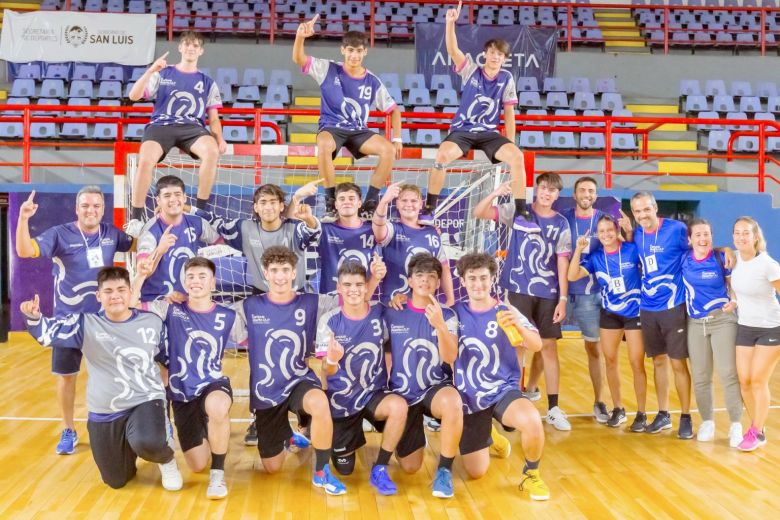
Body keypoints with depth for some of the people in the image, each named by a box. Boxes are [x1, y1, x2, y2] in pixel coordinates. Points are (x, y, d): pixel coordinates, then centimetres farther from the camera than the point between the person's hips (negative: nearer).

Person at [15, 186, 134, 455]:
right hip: (68, 319, -2)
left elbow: (137, 245, 17)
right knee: (66, 376, 7)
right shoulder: (60, 234, -11)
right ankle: (68, 431, 25)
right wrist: (24, 219, -38)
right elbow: (25, 251, -23)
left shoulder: (111, 234, -1)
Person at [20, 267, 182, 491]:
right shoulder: (86, 324, -5)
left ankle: (167, 460, 2)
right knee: (116, 481, 11)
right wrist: (34, 317, -33)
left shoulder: (153, 322, -1)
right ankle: (129, 447, 45)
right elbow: (48, 332, -14)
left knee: (147, 443, -36)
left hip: (146, 401, -2)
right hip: (105, 412, 2)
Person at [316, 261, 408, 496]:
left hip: (374, 393, 0)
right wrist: (331, 360, -35)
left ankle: (379, 469, -14)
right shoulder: (329, 320, -12)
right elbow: (327, 372, -15)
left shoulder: (380, 313, -10)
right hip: (341, 399, 0)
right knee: (344, 468, 9)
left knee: (399, 406, -35)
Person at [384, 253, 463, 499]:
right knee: (410, 467, -1)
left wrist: (439, 325, -36)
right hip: (402, 394, 2)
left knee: (452, 402, -40)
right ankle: (415, 437, 37)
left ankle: (445, 469, -17)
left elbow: (450, 357, -20)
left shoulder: (447, 315, -6)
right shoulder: (392, 314, -4)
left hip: (437, 387, -1)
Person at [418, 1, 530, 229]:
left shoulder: (507, 78, 4)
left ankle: (520, 215, -17)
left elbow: (508, 113, 6)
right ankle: (429, 210, -18)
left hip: (489, 133, 2)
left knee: (517, 156, -25)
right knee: (443, 154, -33)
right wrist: (451, 22, -29)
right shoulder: (471, 70, 1)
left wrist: (510, 145, 2)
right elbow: (452, 50, -15)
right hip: (462, 130, -1)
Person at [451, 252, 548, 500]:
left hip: (503, 390, -1)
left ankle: (531, 474, -4)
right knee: (476, 473, 4)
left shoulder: (506, 311, -5)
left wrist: (519, 326, -39)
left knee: (532, 420, -35)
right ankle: (485, 437, 40)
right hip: (469, 398, 2)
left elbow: (536, 346, -18)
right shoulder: (456, 312, -2)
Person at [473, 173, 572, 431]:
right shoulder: (518, 212, 0)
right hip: (519, 291, -2)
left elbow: (562, 263, 2)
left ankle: (553, 408, 10)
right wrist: (495, 193, -26)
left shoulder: (561, 224, 4)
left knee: (548, 347, 3)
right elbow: (479, 213, -8)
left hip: (548, 294, 2)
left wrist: (563, 299, -4)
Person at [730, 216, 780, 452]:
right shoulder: (735, 259, -4)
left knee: (758, 381, -4)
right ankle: (757, 427, 19)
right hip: (744, 328, 5)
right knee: (744, 381, 3)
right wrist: (734, 300, 2)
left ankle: (757, 433, 10)